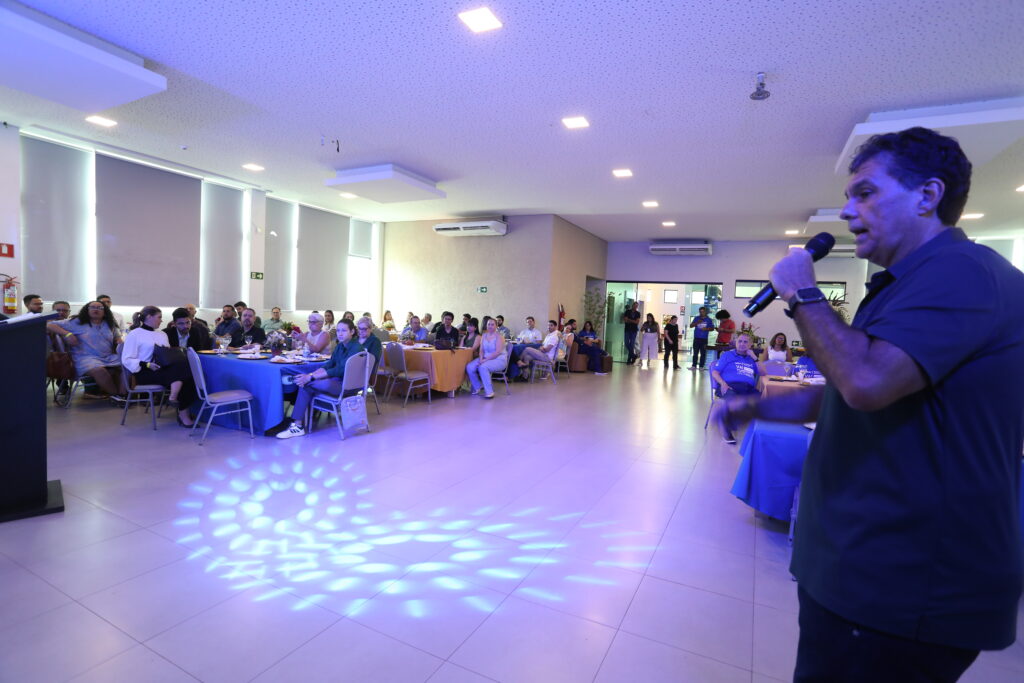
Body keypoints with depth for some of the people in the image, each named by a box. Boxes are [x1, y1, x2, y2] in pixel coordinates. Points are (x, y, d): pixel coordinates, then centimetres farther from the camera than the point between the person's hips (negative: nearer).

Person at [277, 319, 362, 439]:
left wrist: (311, 377, -24)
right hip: (338, 380, 8)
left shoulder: (356, 348, -15)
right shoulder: (340, 346, 12)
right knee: (305, 385, -14)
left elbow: (339, 370, -23)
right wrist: (310, 375, -11)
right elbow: (329, 365, 7)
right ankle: (298, 425, -11)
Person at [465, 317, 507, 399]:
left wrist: (485, 359, -23)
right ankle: (478, 387, 7)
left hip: (498, 360, -6)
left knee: (482, 367, -35)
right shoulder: (484, 335, 12)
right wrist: (481, 359, -12)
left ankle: (489, 392, -27)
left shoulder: (499, 336, -8)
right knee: (469, 367, -16)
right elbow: (481, 350, 9)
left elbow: (498, 352, -18)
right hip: (485, 359, 6)